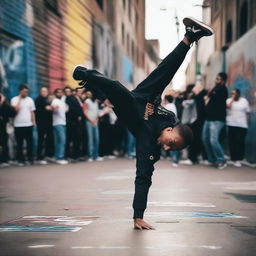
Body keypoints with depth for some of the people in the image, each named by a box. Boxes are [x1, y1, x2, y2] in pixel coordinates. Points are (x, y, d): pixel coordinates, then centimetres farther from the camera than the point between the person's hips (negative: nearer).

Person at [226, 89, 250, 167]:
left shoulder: (244, 101, 4)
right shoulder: (229, 100, 6)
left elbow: (247, 113, 7)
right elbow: (228, 107, -15)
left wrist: (246, 123, 3)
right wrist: (232, 99, -8)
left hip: (242, 125, -1)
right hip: (231, 125, 1)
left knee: (240, 142, -6)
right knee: (232, 142, 1)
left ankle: (238, 159, -2)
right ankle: (233, 158, 9)